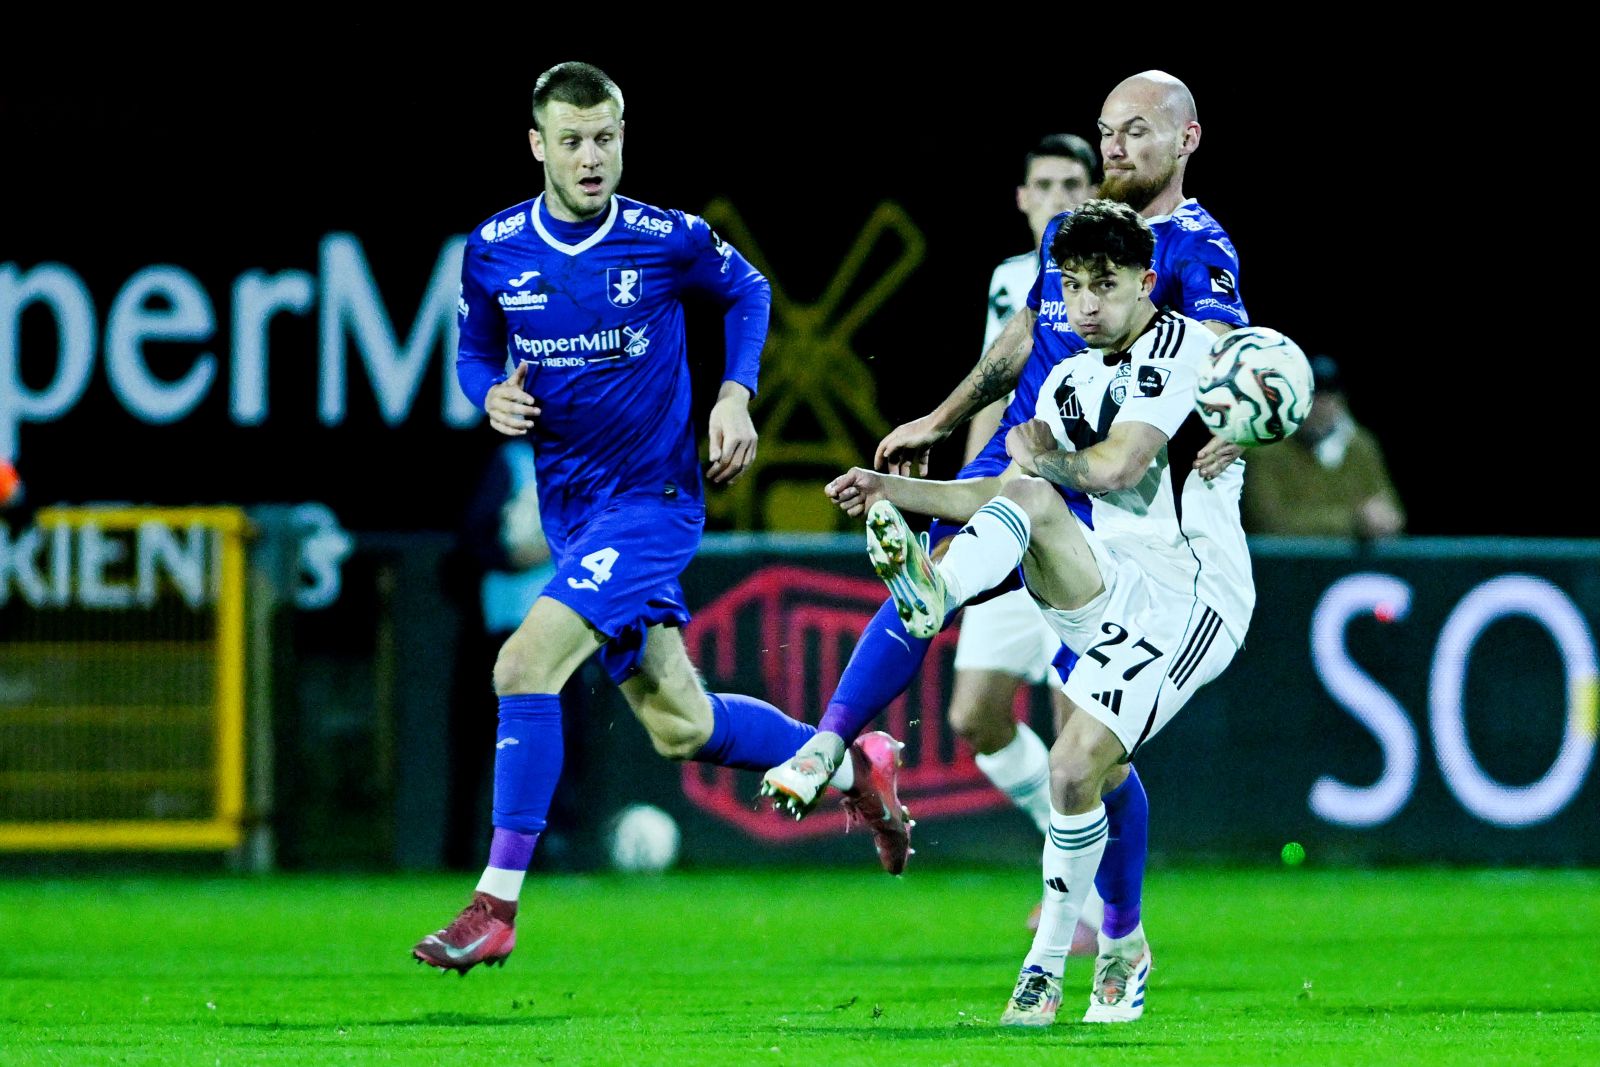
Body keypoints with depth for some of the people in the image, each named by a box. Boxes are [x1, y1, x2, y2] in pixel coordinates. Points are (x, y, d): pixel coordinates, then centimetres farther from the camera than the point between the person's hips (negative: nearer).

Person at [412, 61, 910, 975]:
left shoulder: (667, 240, -10)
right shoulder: (493, 251, -2)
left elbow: (747, 290, 10)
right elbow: (475, 352, 14)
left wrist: (735, 395, -3)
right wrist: (492, 396, -8)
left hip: (652, 497, -5)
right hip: (571, 511, 5)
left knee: (526, 666, -21)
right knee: (678, 726, 11)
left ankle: (496, 906, -16)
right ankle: (854, 767, 37)